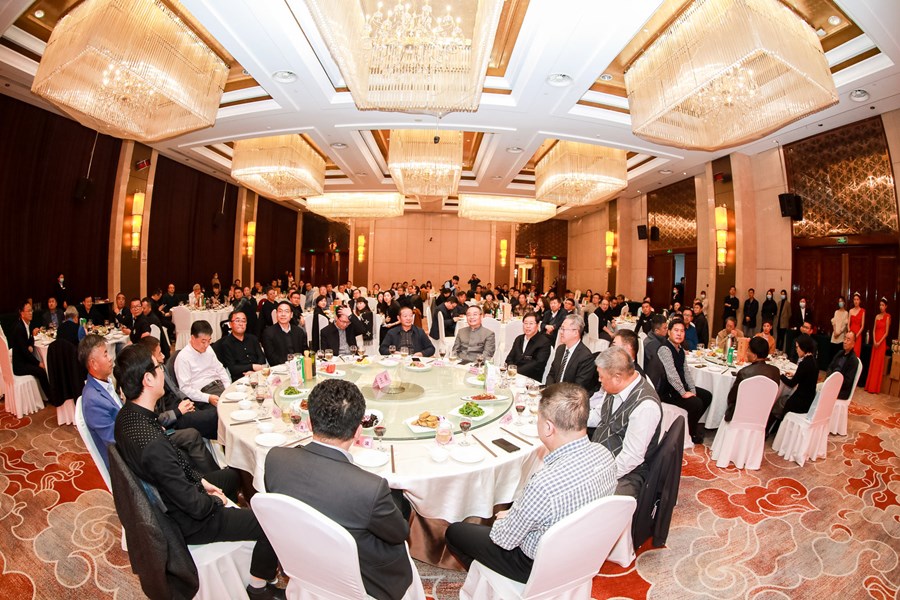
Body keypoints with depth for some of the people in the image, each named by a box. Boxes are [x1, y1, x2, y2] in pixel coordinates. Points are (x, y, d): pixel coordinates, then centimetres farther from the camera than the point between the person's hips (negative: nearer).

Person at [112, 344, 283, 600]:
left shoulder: (127, 415, -11)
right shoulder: (152, 443, -39)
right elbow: (193, 506, -29)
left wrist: (200, 480, 5)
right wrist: (216, 500, -9)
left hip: (165, 497, 9)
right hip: (187, 523, -9)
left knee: (231, 475, 29)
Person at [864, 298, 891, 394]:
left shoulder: (887, 317, -6)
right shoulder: (877, 316, 11)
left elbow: (886, 332, -8)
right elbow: (874, 329, 9)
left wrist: (879, 342, -15)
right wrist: (874, 341, -3)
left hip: (882, 342, -5)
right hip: (875, 341, 5)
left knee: (878, 363, -3)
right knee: (872, 363, 7)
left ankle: (875, 387, 2)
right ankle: (870, 385, 12)